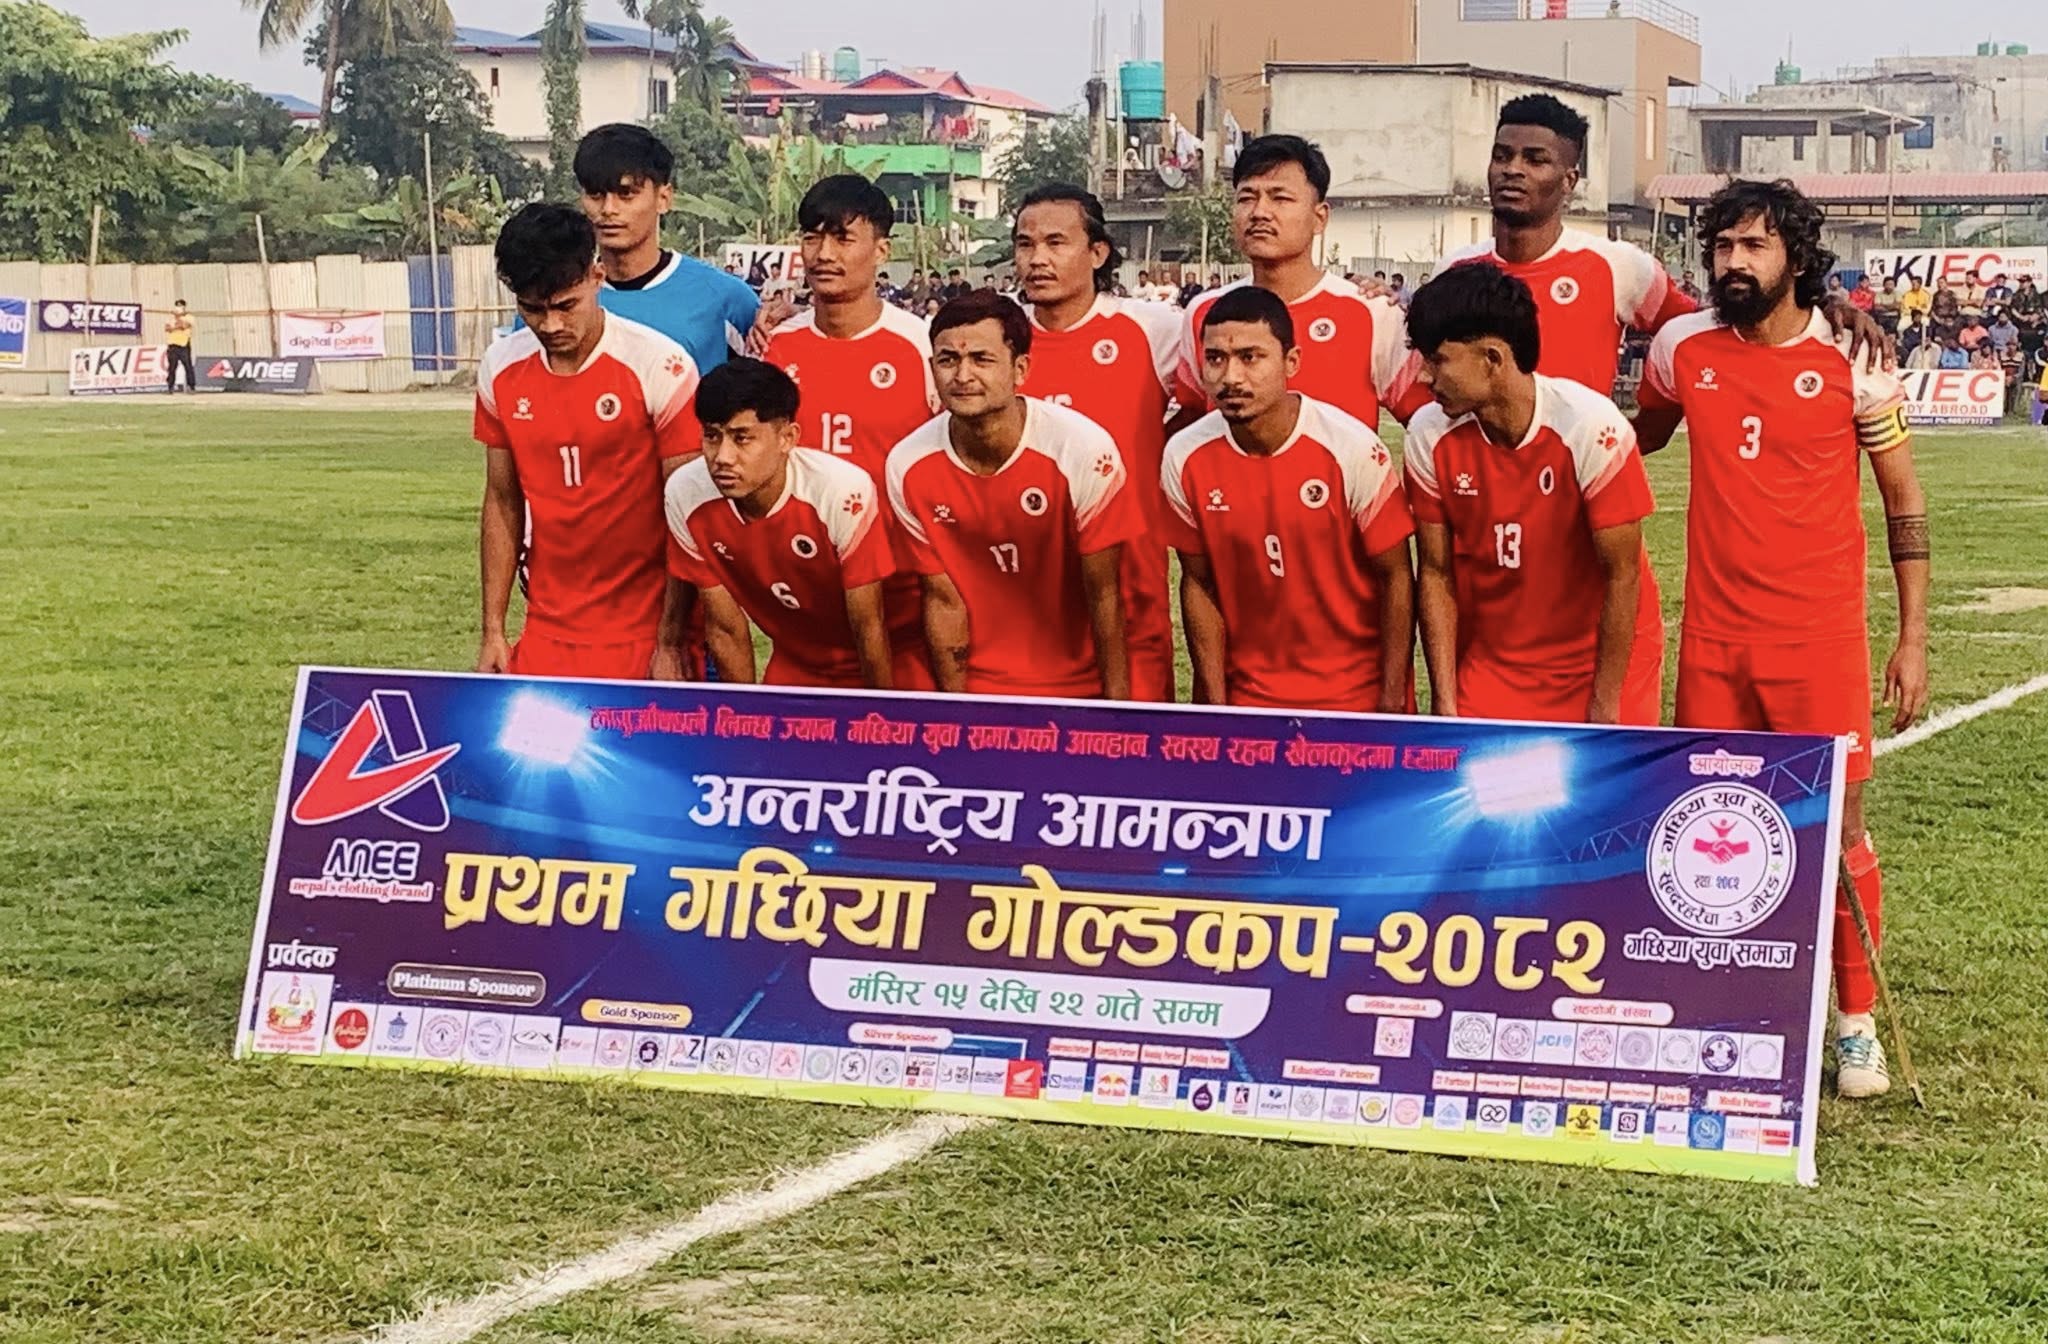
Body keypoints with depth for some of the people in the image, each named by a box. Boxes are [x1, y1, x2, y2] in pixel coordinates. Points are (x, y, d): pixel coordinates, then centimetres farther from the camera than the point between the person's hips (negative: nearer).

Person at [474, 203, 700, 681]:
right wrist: (493, 631, 9)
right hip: (547, 637, 4)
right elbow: (503, 502, 11)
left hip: (644, 637, -4)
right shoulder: (501, 370, 2)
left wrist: (671, 644, -11)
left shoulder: (661, 368, -12)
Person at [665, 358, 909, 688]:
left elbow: (869, 628, -18)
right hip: (791, 669, 4)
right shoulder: (686, 495, -17)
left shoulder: (846, 493, -28)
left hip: (874, 672, -4)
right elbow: (725, 630, -6)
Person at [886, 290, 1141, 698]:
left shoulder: (1085, 451, -17)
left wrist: (1117, 708, -13)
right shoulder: (908, 467, -9)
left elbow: (1103, 596, -12)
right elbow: (944, 600, -1)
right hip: (976, 688, 2)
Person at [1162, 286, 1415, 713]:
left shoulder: (1352, 449, -17)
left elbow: (1395, 576, -10)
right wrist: (1215, 705, -1)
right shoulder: (1184, 458, -8)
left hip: (1357, 695, -2)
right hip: (1247, 696, 2)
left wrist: (1392, 705, -11)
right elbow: (1198, 583, 2)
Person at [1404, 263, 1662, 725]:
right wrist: (1444, 704, -7)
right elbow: (1435, 572, -4)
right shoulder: (1430, 435, -11)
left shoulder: (1593, 428, -22)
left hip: (1602, 660, -3)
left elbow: (1621, 575, -16)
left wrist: (1604, 709, -14)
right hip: (1489, 665, 3)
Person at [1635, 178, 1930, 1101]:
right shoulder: (1682, 349, 2)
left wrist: (1913, 638, -1)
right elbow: (1640, 438, 25)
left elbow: (1905, 504, 1)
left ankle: (1857, 1019, 13)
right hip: (1713, 635, 3)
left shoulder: (1851, 360, -5)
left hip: (1820, 635, -3)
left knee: (1837, 828, -1)